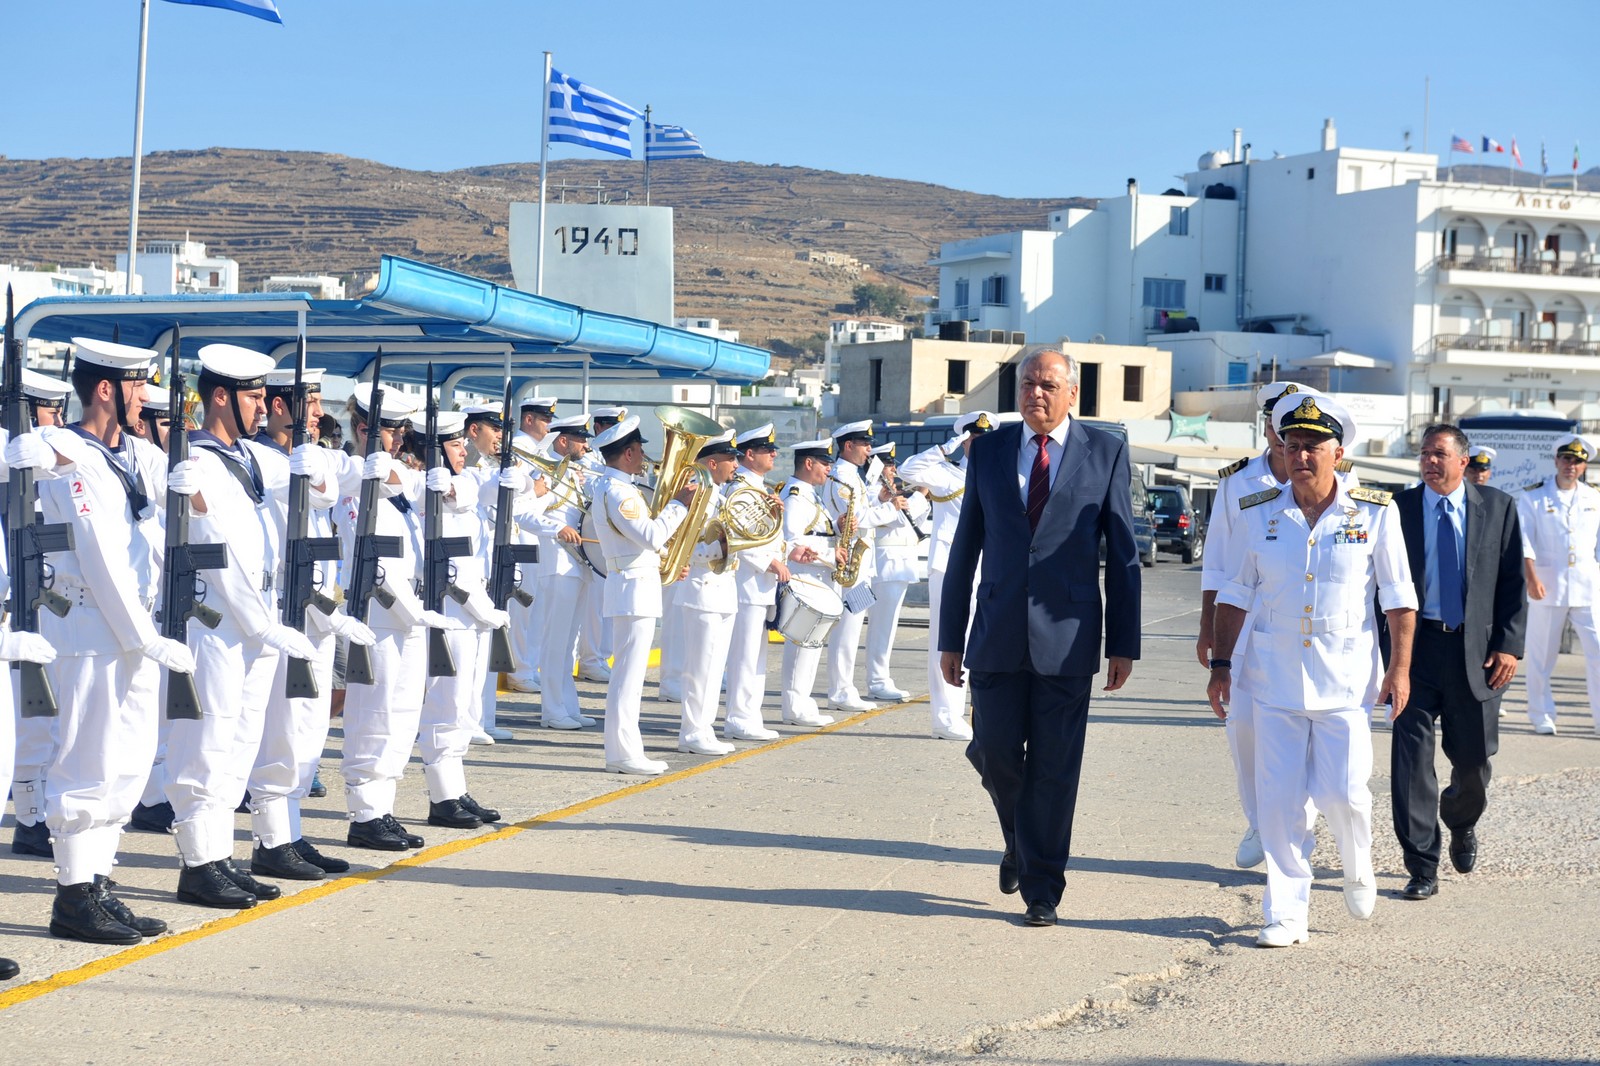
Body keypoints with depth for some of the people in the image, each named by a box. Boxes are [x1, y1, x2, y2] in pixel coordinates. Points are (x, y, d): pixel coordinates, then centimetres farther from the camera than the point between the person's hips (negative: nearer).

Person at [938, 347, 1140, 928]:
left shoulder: (1106, 453, 2)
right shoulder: (988, 450, 7)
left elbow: (1122, 553, 3)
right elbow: (965, 547, 10)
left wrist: (1123, 643, -1)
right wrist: (951, 637, 7)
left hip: (1066, 637, -2)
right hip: (998, 636, 2)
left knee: (1054, 768, 1)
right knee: (994, 754, 2)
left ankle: (1041, 887, 13)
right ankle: (1020, 841, 31)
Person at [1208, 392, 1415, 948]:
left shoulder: (1375, 513, -2)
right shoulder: (1258, 514, 2)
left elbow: (1399, 597, 2)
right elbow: (1235, 593, 8)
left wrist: (1400, 668, -2)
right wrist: (1220, 664, 6)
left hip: (1346, 678, -1)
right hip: (1275, 677, 2)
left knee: (1344, 792, -4)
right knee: (1279, 800, 0)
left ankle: (1358, 870, 28)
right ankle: (1287, 912, 10)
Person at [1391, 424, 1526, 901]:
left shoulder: (1498, 508, 3)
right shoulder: (1398, 508, 1)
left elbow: (1513, 582, 4)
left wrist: (1509, 645, -5)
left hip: (1475, 649, 1)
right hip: (1415, 643, -1)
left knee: (1473, 758, 9)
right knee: (1411, 754, -6)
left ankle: (1461, 822, 43)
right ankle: (1422, 868, 1)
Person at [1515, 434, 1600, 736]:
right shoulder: (1533, 496, 1)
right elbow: (1524, 541, -6)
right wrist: (1531, 578, -18)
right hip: (1547, 586, -2)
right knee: (1542, 654, 4)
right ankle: (1542, 716, 15)